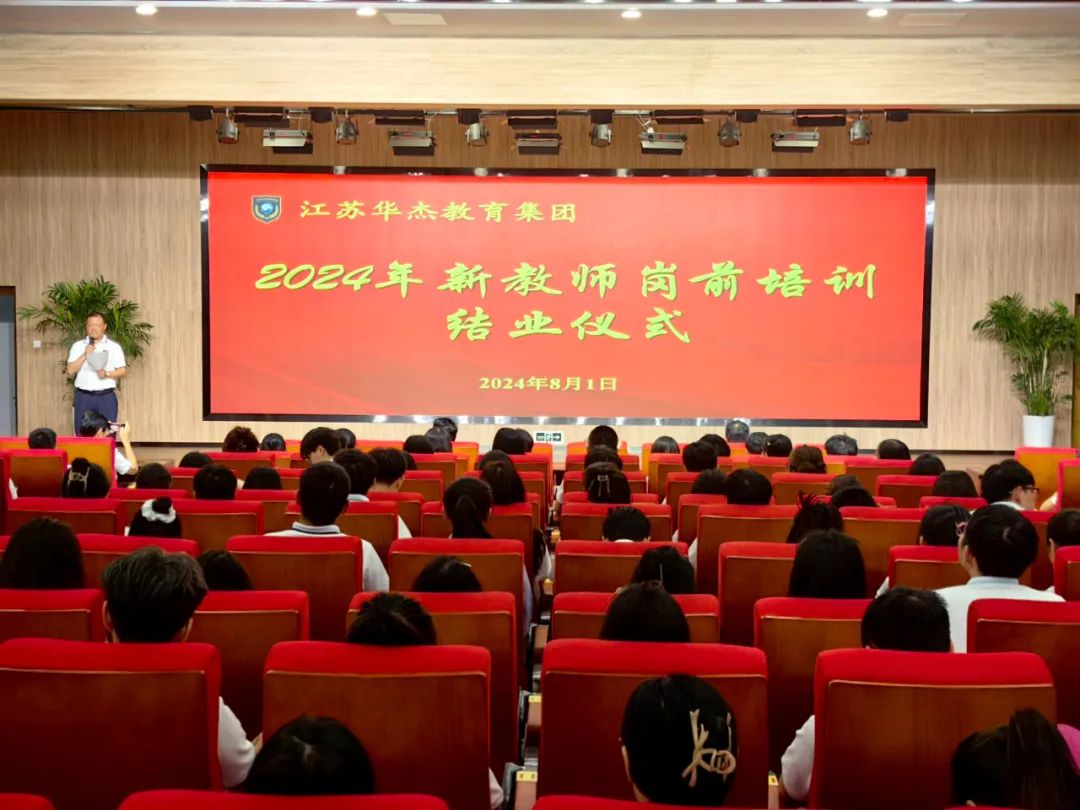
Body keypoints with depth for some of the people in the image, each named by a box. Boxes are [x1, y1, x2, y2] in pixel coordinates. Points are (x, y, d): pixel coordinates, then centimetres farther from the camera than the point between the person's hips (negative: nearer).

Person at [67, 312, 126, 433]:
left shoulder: (114, 347, 3)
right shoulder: (77, 346, 6)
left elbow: (123, 371, 2)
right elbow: (70, 371, -1)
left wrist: (107, 374, -16)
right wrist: (85, 355, -12)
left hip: (106, 397, -1)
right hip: (83, 397, 1)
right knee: (82, 435, 3)